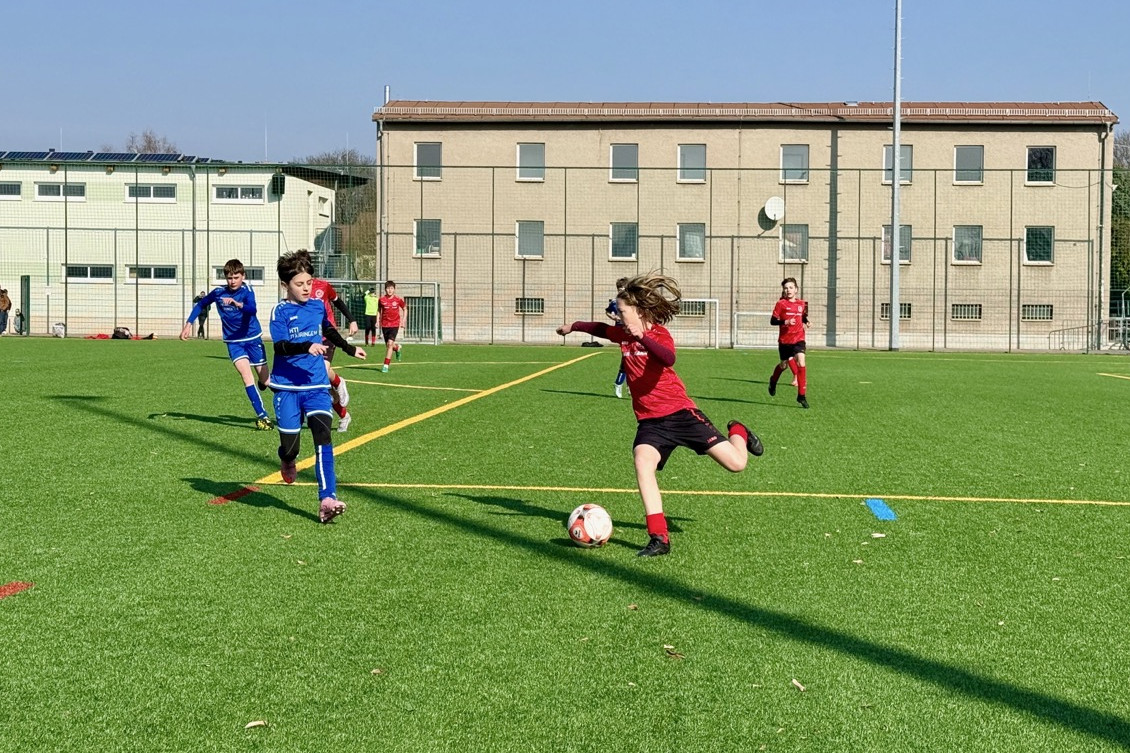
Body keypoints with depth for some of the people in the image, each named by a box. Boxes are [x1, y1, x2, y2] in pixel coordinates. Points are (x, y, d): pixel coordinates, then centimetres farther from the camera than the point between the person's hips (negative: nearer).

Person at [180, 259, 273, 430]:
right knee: (246, 374, -20)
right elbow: (201, 305, 13)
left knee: (265, 381, 2)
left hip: (253, 338, -1)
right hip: (233, 342, 1)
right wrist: (188, 324, 5)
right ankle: (262, 416, -20)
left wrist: (236, 303, -53)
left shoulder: (247, 290, -16)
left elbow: (252, 310, -36)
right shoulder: (218, 292, -5)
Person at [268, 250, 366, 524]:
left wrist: (350, 349, 41)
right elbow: (280, 346, -18)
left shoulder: (318, 306, 10)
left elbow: (330, 331, 30)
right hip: (287, 387, -3)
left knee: (323, 436, -14)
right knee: (290, 442, 0)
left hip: (316, 385, 3)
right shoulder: (280, 311, -5)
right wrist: (307, 347, -33)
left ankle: (327, 500, -21)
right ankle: (287, 461, 41)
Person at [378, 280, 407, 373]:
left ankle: (386, 365, -11)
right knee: (388, 345, 10)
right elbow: (379, 310, 13)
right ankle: (397, 347, 47)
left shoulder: (398, 299, -5)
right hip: (385, 325, 2)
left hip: (395, 324, -2)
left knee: (390, 343, -16)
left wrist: (404, 319, 3)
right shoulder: (382, 299, -3)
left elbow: (405, 309, 12)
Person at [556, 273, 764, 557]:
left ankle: (737, 432, 33)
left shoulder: (659, 335, -12)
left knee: (736, 464, -6)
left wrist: (641, 337, -46)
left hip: (680, 412, -5)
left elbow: (668, 358, -36)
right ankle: (659, 538, -26)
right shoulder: (623, 334, 7)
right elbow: (600, 329, 31)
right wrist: (574, 326, 40)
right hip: (650, 420, 5)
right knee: (642, 462, -27)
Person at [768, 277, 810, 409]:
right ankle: (773, 381, 49)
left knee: (800, 362, -17)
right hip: (784, 340, -1)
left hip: (798, 339, 1)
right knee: (784, 365, 13)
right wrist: (785, 322, -23)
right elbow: (772, 321, -8)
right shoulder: (781, 304, -6)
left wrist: (806, 321, 2)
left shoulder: (801, 304, 5)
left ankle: (802, 395, -10)